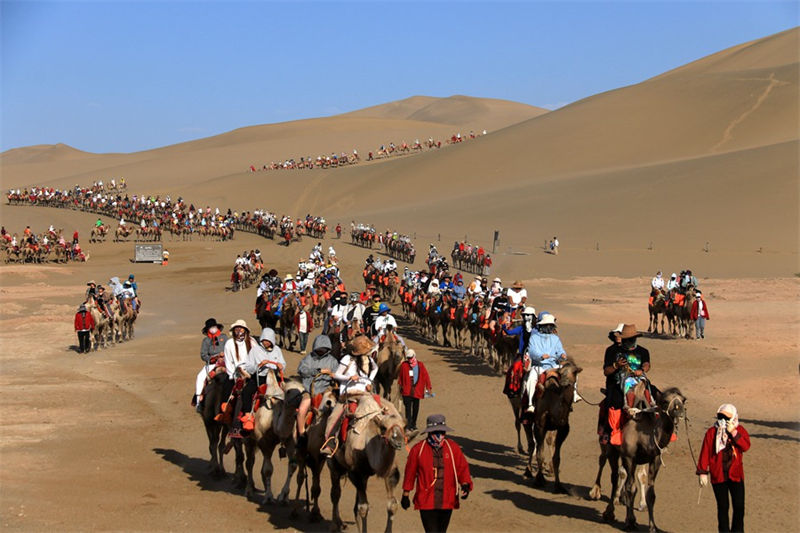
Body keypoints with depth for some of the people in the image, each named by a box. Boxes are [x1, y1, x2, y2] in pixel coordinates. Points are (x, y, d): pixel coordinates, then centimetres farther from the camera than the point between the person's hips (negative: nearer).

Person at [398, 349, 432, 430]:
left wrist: (428, 387, 3)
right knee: (408, 407, -12)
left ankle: (413, 424, 21)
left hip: (417, 391, 2)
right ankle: (409, 424, -12)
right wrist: (400, 386, 11)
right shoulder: (404, 365, 2)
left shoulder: (420, 365, 4)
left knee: (416, 408, 8)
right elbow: (400, 376, 11)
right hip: (407, 390, -2)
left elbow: (426, 376, 7)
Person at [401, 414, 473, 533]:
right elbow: (410, 472, 4)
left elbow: (462, 468, 3)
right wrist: (406, 494, 9)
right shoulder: (418, 449, -4)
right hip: (426, 502, -3)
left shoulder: (453, 448, 2)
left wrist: (465, 484, -15)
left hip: (447, 502, 3)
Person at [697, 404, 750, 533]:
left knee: (739, 507, -1)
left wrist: (733, 433, -20)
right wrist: (702, 472, -3)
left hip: (736, 475, 0)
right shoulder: (711, 432, 0)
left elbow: (746, 446, -14)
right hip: (718, 476, 0)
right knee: (723, 507, 6)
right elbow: (705, 453, 0)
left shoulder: (740, 430, 3)